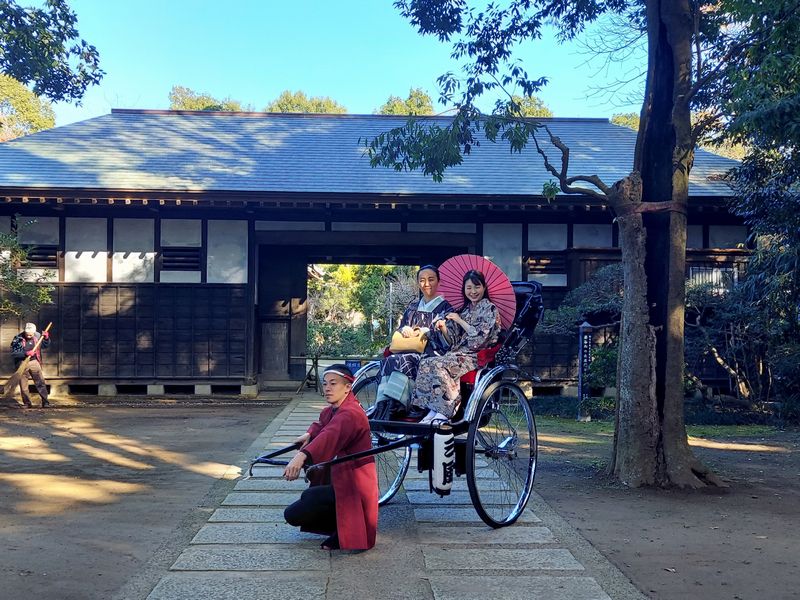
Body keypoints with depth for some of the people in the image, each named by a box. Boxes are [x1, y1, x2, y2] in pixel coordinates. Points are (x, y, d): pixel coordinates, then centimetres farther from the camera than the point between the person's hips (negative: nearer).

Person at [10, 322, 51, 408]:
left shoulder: (37, 336, -3)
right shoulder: (18, 339, -11)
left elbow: (45, 345, 13)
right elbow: (13, 353, -13)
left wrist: (46, 338, -7)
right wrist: (26, 353, -25)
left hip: (34, 362, 1)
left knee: (41, 382, -3)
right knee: (23, 386, 5)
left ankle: (45, 401, 4)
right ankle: (27, 403, 17)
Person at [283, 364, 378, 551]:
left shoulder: (350, 414, -22)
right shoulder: (331, 411, 9)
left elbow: (331, 435, -41)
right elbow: (322, 425, 31)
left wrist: (302, 456, -57)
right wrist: (309, 434, 7)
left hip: (352, 485, -10)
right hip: (342, 479, 10)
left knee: (292, 514, -10)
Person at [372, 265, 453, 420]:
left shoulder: (445, 307, 8)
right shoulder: (413, 306, 23)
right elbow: (399, 330, 22)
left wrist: (429, 332, -14)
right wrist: (403, 329, -1)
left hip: (432, 354, -4)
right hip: (408, 352, 4)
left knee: (402, 361, -34)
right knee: (388, 361, -29)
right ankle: (382, 410, -42)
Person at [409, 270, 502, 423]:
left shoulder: (490, 309, 1)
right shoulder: (464, 310, 21)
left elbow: (480, 337, -12)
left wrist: (459, 321, -7)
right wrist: (443, 328, -2)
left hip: (476, 357, -7)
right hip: (457, 354, 7)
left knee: (438, 365, -30)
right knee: (426, 363, -21)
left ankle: (445, 412, -27)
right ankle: (433, 411, -27)